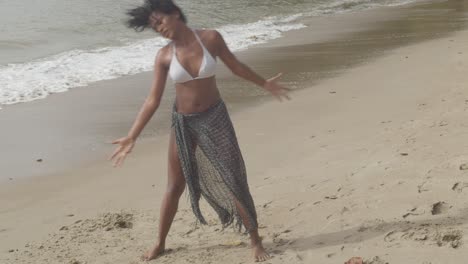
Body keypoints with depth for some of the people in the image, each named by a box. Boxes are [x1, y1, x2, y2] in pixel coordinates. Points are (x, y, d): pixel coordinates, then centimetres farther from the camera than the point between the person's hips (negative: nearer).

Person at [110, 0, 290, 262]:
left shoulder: (210, 38, -12)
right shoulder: (164, 55, -9)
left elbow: (236, 66, 5)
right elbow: (153, 101, -5)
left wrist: (265, 83, 15)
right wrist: (132, 136, -8)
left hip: (214, 118, -1)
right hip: (183, 123, 1)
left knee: (233, 181, 0)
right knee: (175, 186, 11)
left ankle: (256, 241, 14)